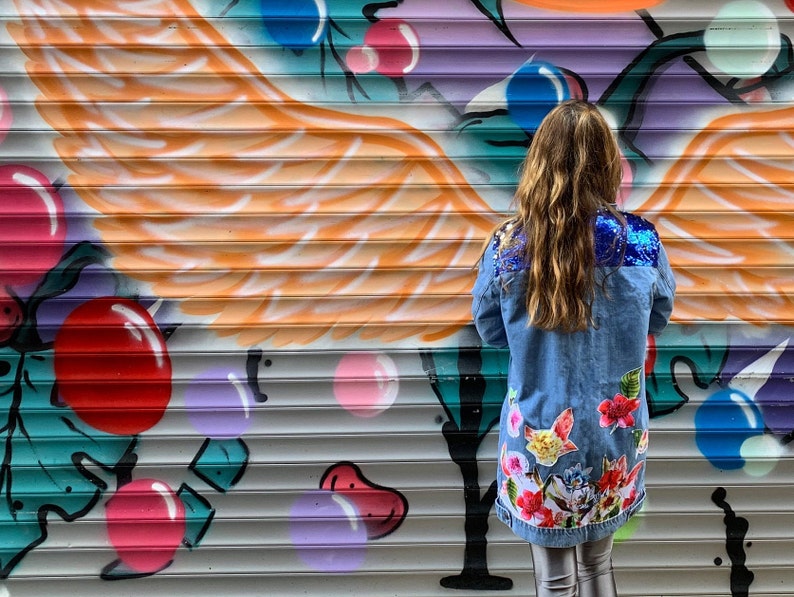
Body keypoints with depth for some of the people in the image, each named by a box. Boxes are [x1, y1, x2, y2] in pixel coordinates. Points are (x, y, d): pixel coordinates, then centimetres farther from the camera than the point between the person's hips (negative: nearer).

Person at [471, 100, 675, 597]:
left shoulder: (508, 245, -14)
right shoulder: (639, 240, -12)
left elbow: (490, 330, 2)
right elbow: (658, 317, 6)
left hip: (539, 439, -1)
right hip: (613, 435, 2)